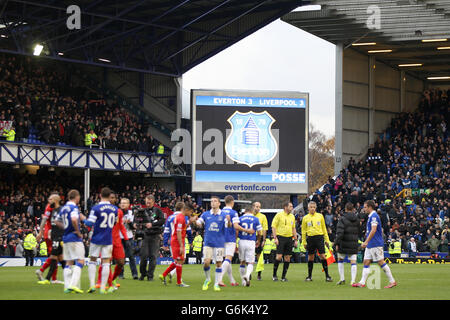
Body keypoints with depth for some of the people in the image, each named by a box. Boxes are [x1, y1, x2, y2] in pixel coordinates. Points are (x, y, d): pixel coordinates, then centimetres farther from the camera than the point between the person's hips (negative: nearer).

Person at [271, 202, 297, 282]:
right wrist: (275, 238, -14)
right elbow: (273, 226, -6)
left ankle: (283, 276, 9)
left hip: (289, 238, 5)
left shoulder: (292, 216, 13)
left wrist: (295, 239, 14)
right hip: (280, 237, -5)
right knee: (279, 256, -12)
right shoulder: (279, 215, -4)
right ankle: (274, 275, 2)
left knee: (287, 258, 2)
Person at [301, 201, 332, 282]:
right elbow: (303, 231, 11)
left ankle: (327, 275, -5)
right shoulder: (305, 218, 7)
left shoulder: (320, 216, 6)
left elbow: (324, 228, 10)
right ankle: (309, 276, 15)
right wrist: (304, 242, 6)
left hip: (319, 237, -1)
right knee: (310, 257, 6)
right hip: (310, 238, 1)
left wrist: (327, 240, 7)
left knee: (322, 256, -8)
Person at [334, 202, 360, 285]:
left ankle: (342, 278, 13)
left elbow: (339, 232, -17)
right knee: (353, 262, 1)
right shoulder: (357, 219, 6)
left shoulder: (342, 219, -10)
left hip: (344, 244, -3)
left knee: (340, 260, 16)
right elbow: (359, 232, 14)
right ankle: (353, 280, -9)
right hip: (354, 244, 3)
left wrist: (337, 243, -12)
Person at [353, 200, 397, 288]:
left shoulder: (374, 216, -14)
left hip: (376, 244, -10)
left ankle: (392, 281, -1)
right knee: (366, 262, 6)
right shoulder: (370, 216, 17)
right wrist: (366, 242, 24)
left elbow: (373, 230, -22)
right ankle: (362, 283, 4)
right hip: (370, 245, 10)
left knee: (381, 263, -6)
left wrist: (366, 242, -22)